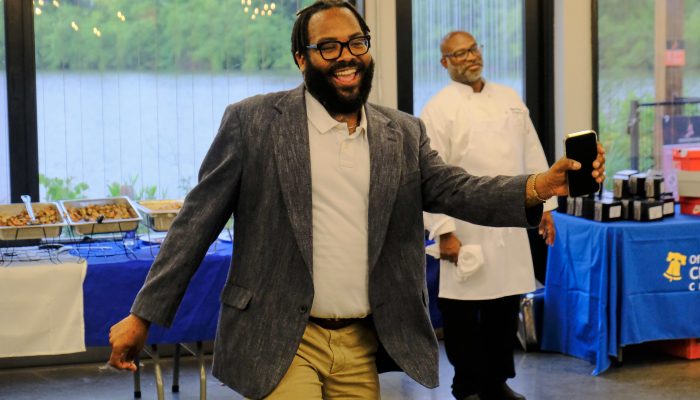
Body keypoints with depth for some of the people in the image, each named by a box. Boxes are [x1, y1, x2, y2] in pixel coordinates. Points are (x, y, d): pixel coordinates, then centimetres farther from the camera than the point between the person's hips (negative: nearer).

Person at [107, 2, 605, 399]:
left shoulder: (403, 135, 8)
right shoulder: (253, 123, -3)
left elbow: (455, 190, -5)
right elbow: (198, 221, -2)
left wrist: (540, 185, -23)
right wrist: (144, 315, -4)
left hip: (362, 346, 4)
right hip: (282, 342, -4)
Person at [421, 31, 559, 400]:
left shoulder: (509, 99, 12)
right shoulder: (439, 109, -6)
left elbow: (533, 157, 16)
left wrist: (545, 205, 11)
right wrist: (443, 231, -17)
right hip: (467, 229, -5)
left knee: (505, 308, 10)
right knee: (463, 313, 1)